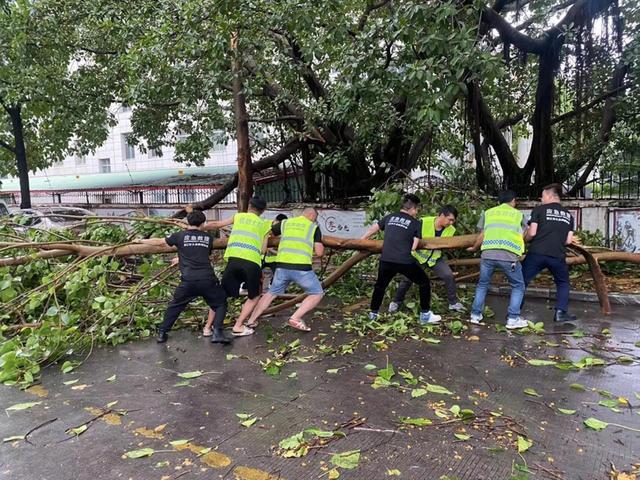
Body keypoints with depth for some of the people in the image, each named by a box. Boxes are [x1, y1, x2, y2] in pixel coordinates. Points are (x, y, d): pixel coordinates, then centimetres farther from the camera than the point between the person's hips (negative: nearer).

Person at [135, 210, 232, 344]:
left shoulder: (180, 236, 10)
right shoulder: (208, 238, 15)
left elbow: (159, 242, 19)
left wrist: (141, 240, 37)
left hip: (188, 280, 1)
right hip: (207, 279, 0)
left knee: (175, 306, 22)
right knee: (220, 304, 16)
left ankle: (162, 333, 26)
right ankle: (217, 333, -1)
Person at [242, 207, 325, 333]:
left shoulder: (285, 223, 16)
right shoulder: (314, 227, 8)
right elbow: (319, 252, 3)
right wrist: (319, 243, 24)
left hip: (282, 266, 4)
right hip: (302, 267, -4)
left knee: (272, 293, 24)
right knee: (317, 294, 13)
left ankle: (251, 321, 25)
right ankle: (295, 318, -1)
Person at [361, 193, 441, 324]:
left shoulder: (389, 217, 14)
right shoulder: (416, 223, 5)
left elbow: (373, 228, 23)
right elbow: (414, 246, -2)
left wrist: (361, 240, 37)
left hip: (386, 260, 4)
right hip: (405, 261, -3)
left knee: (380, 285, 26)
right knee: (424, 283, 16)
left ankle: (373, 313, 33)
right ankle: (425, 315, 19)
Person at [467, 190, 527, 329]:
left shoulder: (488, 212, 22)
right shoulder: (518, 214, 20)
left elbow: (481, 236, 17)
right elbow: (525, 236, 24)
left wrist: (473, 248, 34)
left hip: (488, 254, 2)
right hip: (509, 255, -2)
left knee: (482, 284, 22)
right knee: (518, 286, 16)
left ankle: (475, 315, 22)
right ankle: (513, 319, 10)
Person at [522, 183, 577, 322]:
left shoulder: (539, 209, 4)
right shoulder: (568, 215, 16)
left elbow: (532, 233, -4)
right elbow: (568, 240, 10)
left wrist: (525, 240, 16)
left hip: (536, 253, -3)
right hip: (558, 255, 3)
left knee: (521, 281, 7)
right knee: (563, 283, 23)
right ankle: (561, 312, 14)